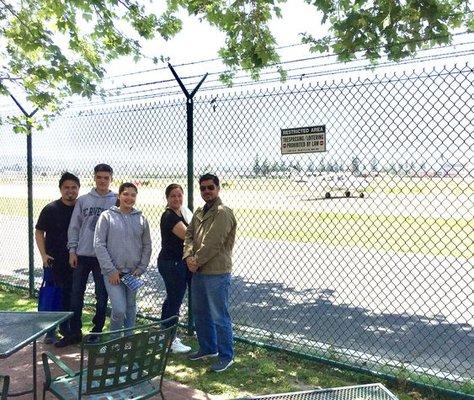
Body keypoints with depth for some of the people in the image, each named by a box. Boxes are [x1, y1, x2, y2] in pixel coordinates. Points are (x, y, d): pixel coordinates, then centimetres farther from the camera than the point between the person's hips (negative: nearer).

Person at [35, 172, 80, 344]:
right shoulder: (50, 209, -6)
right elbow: (39, 232, -2)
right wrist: (44, 255, -11)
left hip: (75, 260, 3)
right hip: (54, 261, -3)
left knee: (70, 295, 12)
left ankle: (65, 326, 30)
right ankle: (50, 331, 15)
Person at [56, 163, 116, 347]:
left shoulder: (116, 201, -2)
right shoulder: (83, 200, 4)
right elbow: (74, 227, 7)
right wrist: (72, 250, 1)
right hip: (82, 255, 2)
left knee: (101, 296, 8)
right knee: (76, 294, 8)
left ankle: (97, 331, 23)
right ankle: (74, 332, 22)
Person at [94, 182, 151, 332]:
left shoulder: (141, 219, 4)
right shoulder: (107, 216, -5)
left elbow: (147, 245, 10)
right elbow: (98, 244, -8)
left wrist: (141, 268, 1)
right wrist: (110, 270, -11)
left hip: (133, 272, 4)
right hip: (112, 272, -3)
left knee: (131, 308, 15)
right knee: (119, 309, -10)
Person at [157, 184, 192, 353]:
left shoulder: (179, 214, 13)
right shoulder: (169, 216, -17)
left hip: (178, 262, 10)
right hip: (172, 264, -10)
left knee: (172, 299, 18)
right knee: (175, 301, -1)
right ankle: (171, 340, 12)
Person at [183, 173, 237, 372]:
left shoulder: (223, 213, -14)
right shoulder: (199, 212, 14)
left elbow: (213, 243, -20)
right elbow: (189, 234, 10)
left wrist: (197, 261, -12)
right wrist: (189, 256, -7)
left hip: (217, 273, -9)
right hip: (198, 272, 9)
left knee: (219, 317, -1)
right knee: (200, 312, 20)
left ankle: (226, 356, 13)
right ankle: (208, 348, 36)